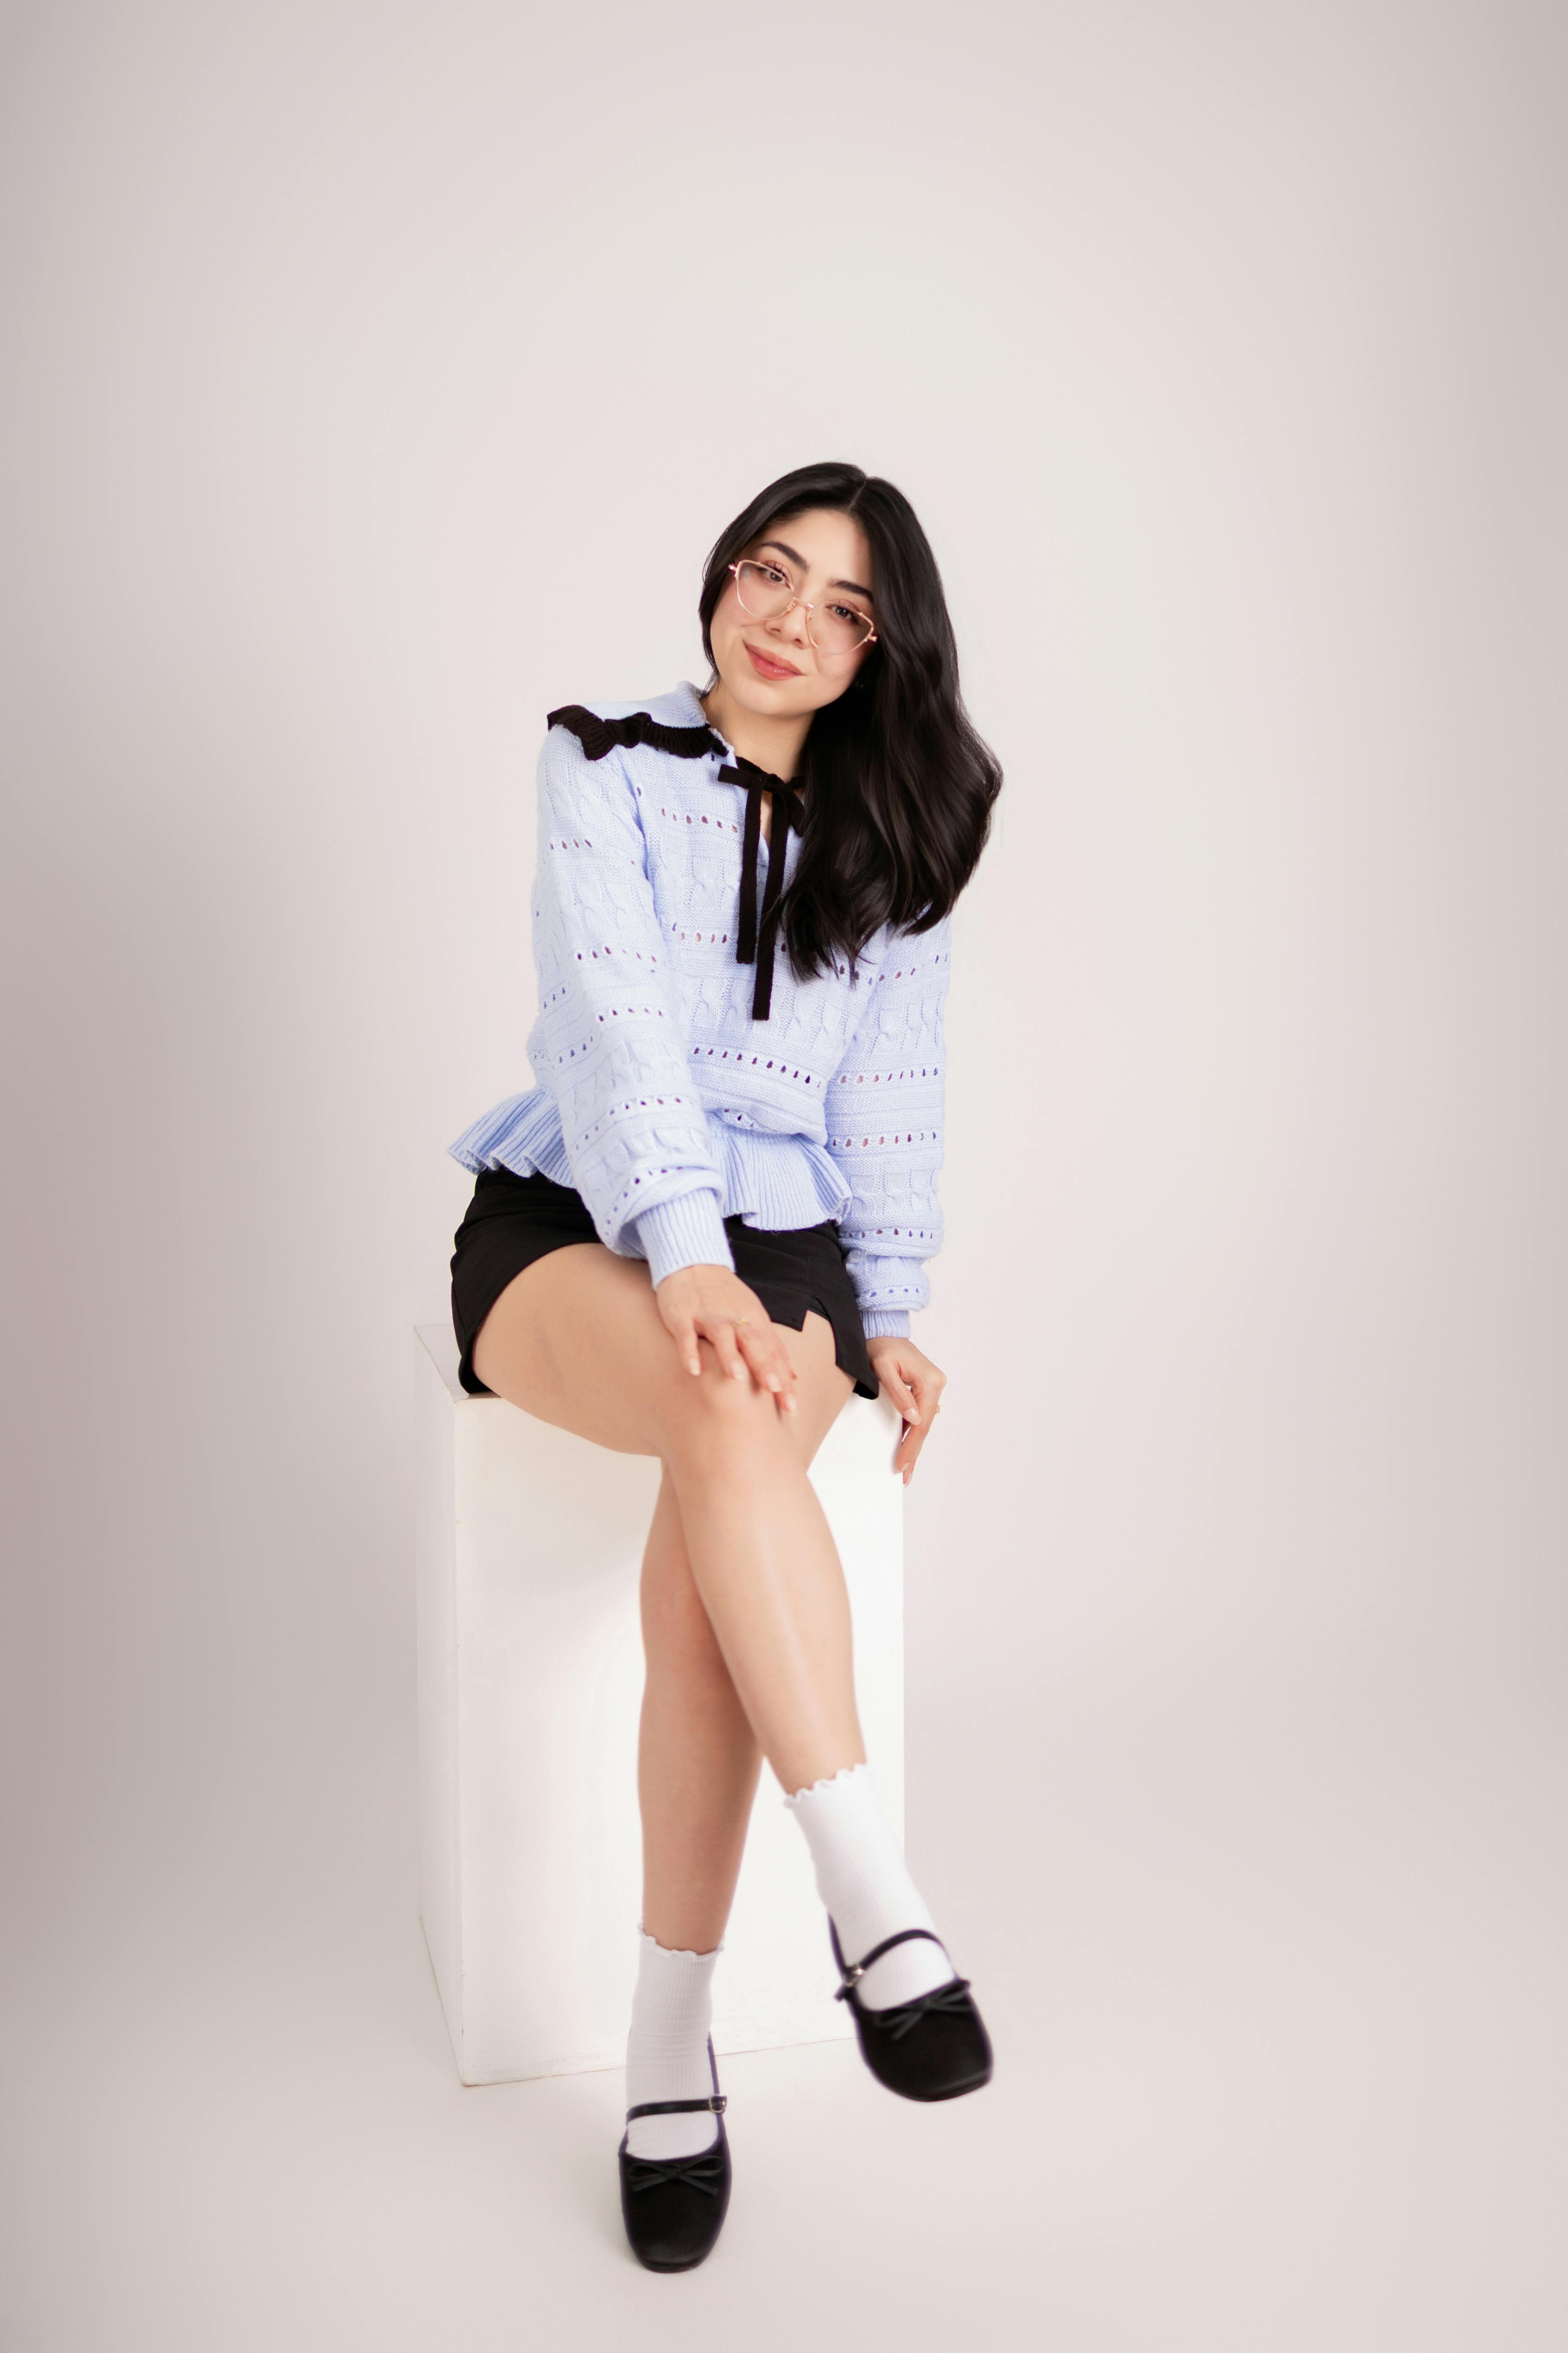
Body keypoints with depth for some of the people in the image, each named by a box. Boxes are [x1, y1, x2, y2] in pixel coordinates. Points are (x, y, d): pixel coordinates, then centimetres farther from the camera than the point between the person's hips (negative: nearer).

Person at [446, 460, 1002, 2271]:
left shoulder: (888, 844, 14)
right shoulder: (604, 768, 4)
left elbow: (890, 1098, 13)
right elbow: (611, 1009, -12)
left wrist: (890, 1311, 2)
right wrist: (683, 1253, -26)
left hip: (779, 1237, 2)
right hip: (569, 1224, -2)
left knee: (700, 1540, -29)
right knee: (725, 1410, -37)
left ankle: (668, 2051, -20)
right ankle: (880, 1913, -34)